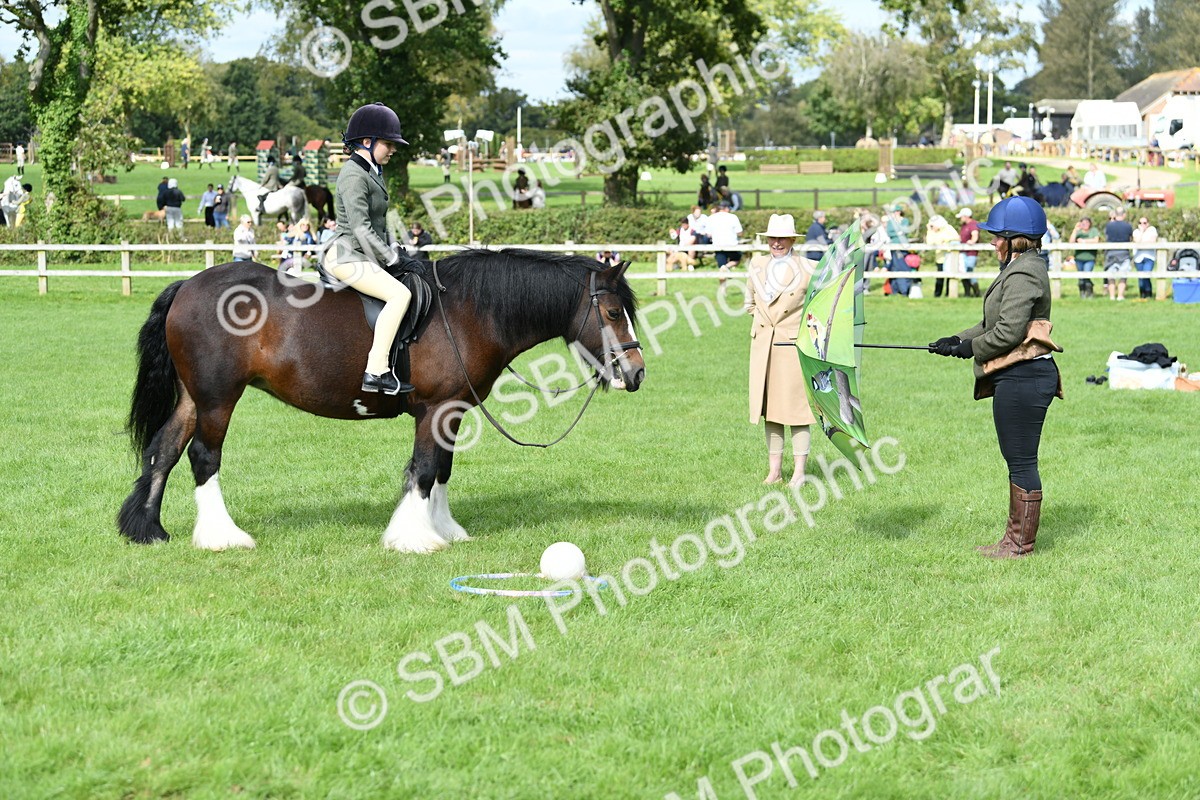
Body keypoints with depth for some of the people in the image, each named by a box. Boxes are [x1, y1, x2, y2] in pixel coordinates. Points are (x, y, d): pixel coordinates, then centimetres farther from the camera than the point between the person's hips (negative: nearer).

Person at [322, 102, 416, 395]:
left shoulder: (372, 173, 17)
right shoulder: (354, 175, -15)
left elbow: (380, 223, 24)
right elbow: (361, 228, -21)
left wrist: (393, 248, 9)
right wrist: (389, 258, -15)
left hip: (364, 257, 11)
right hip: (347, 257, -11)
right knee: (400, 294, -26)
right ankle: (375, 372, -31)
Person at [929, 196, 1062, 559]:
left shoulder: (1024, 274, -16)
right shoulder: (1020, 269, 18)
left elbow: (1008, 332, -21)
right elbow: (995, 323, 22)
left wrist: (969, 347, -7)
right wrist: (959, 339, 11)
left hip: (1022, 377, -11)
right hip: (1018, 376, 11)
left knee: (1022, 461, -3)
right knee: (1018, 461, 15)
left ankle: (1021, 542, 4)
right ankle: (1015, 537, 23)